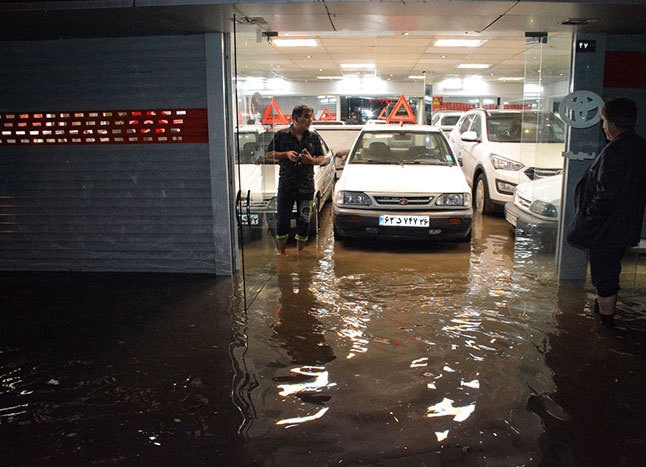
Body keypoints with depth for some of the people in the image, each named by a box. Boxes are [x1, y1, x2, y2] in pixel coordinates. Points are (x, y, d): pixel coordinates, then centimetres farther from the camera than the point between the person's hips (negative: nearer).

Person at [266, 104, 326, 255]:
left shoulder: (314, 137, 7)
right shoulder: (281, 135, 2)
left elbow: (322, 158, 11)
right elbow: (269, 154, 5)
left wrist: (312, 160, -11)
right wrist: (286, 154, -11)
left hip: (307, 186, 2)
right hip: (286, 185, -1)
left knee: (304, 220, 7)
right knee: (282, 220, 4)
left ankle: (300, 252, 21)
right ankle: (281, 251, 18)